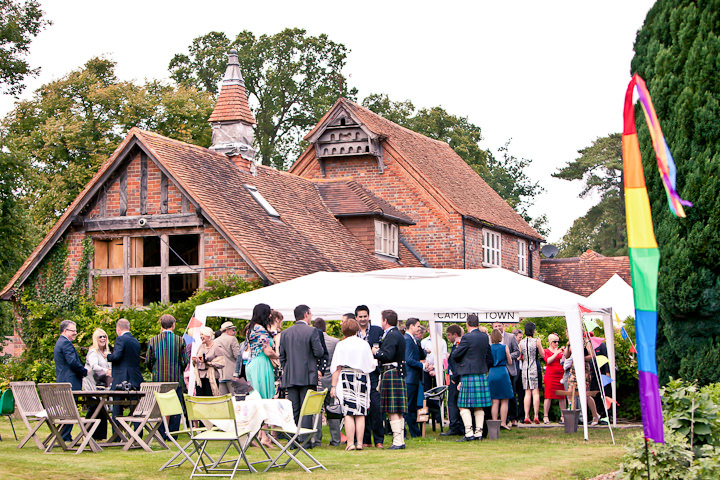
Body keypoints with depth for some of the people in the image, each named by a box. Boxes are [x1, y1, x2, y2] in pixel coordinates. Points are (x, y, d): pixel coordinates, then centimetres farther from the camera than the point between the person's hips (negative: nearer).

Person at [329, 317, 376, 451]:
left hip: (346, 378, -2)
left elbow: (337, 367, -4)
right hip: (362, 379, 2)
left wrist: (333, 386, -2)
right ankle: (359, 442, 2)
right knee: (360, 413, 5)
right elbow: (371, 365, 10)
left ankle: (350, 443, -7)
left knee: (348, 413, -2)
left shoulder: (341, 345, -2)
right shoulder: (365, 344, 6)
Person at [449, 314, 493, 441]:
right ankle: (479, 433, 10)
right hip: (482, 375, 7)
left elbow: (455, 355, -9)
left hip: (469, 376, -7)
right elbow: (489, 357, 17)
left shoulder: (467, 338, -13)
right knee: (479, 406, 11)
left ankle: (469, 433, -9)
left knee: (464, 406, -2)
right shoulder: (485, 337, 8)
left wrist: (457, 346, 10)